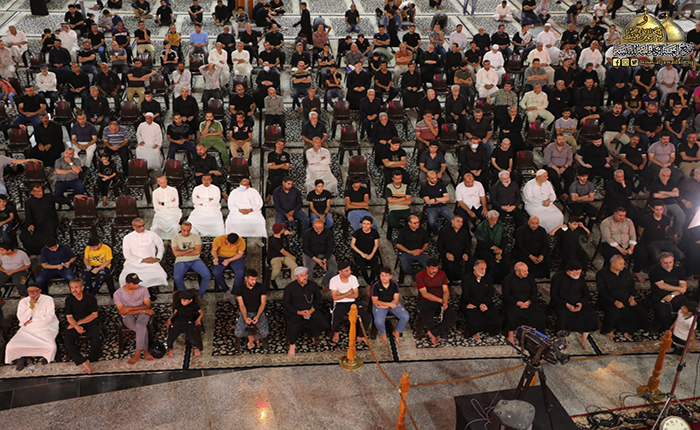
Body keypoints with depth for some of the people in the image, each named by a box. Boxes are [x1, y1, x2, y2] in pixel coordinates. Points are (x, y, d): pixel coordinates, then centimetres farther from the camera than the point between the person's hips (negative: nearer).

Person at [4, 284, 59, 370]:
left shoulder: (48, 300, -6)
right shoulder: (23, 302, 3)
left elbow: (48, 318, -13)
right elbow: (22, 319, -6)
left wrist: (31, 321, -9)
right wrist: (30, 307, -18)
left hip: (45, 329, -3)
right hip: (28, 330, 3)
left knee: (51, 347, -29)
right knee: (11, 347, -18)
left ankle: (45, 355, 8)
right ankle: (22, 357, 13)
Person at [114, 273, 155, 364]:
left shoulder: (143, 289, -3)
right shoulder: (118, 294, -9)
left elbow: (147, 305, -4)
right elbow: (123, 312, -13)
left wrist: (130, 308, -16)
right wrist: (142, 310, -18)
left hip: (142, 314, 1)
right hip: (128, 317, -1)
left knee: (140, 326, -34)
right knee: (143, 329, -32)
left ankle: (137, 353, -23)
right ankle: (145, 351, -16)